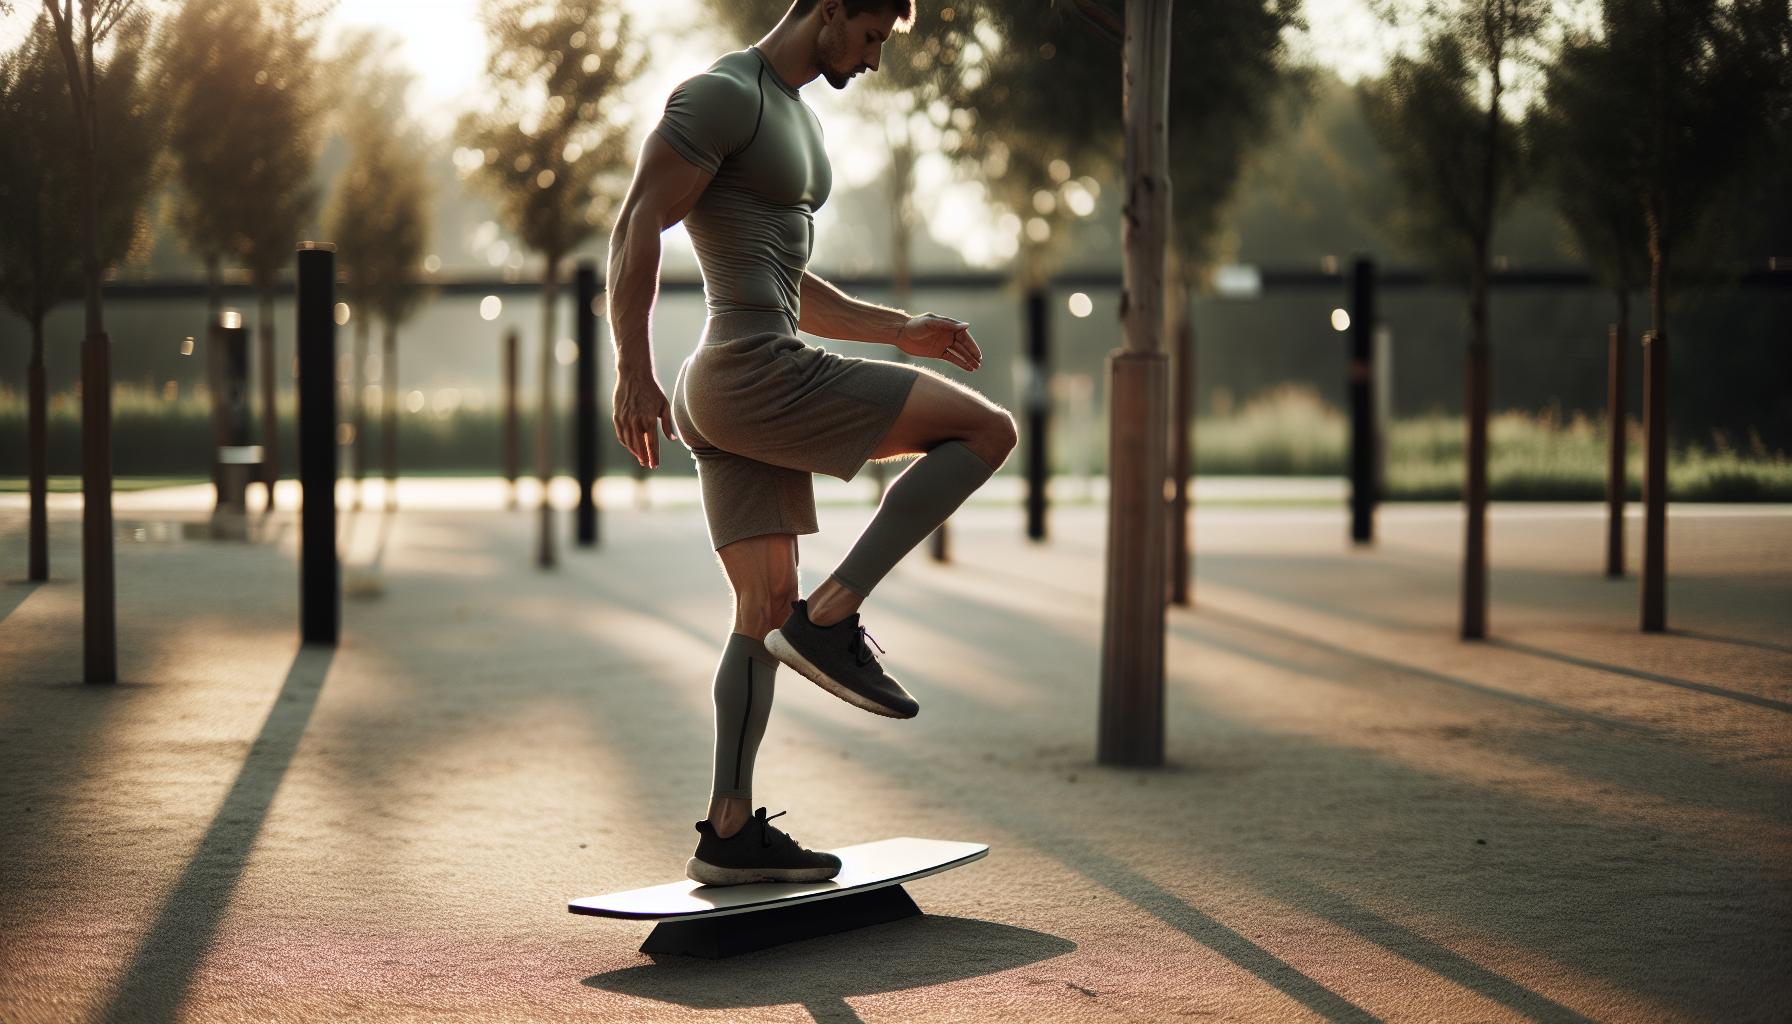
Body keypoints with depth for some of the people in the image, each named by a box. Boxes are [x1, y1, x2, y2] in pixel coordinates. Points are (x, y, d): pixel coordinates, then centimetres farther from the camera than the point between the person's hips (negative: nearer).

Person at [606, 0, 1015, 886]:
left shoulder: (795, 117, 23)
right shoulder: (722, 94, -9)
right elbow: (636, 228, -16)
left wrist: (901, 331, 19)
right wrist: (632, 373, -21)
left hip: (735, 400, 10)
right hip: (756, 378, -10)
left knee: (768, 610, 9)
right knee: (987, 430, -7)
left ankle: (729, 835, 11)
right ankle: (834, 618, -10)